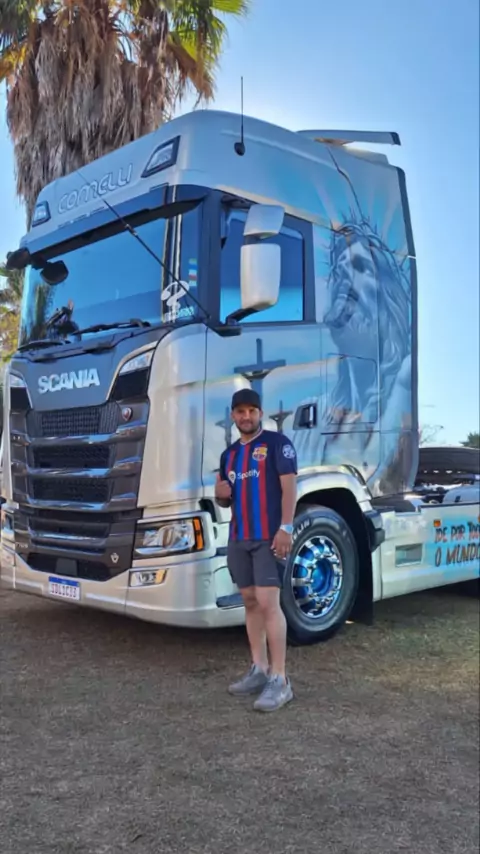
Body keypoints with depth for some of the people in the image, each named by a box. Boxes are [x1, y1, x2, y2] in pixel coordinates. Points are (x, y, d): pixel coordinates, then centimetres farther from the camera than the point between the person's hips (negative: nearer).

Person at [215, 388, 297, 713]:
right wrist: (221, 494, 0)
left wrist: (286, 528, -20)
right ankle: (259, 670, 20)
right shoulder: (229, 454, 18)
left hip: (269, 537, -7)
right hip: (239, 538, 7)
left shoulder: (277, 443, -2)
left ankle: (280, 680, -7)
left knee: (268, 603, -12)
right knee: (250, 603, 10)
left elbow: (289, 486, -10)